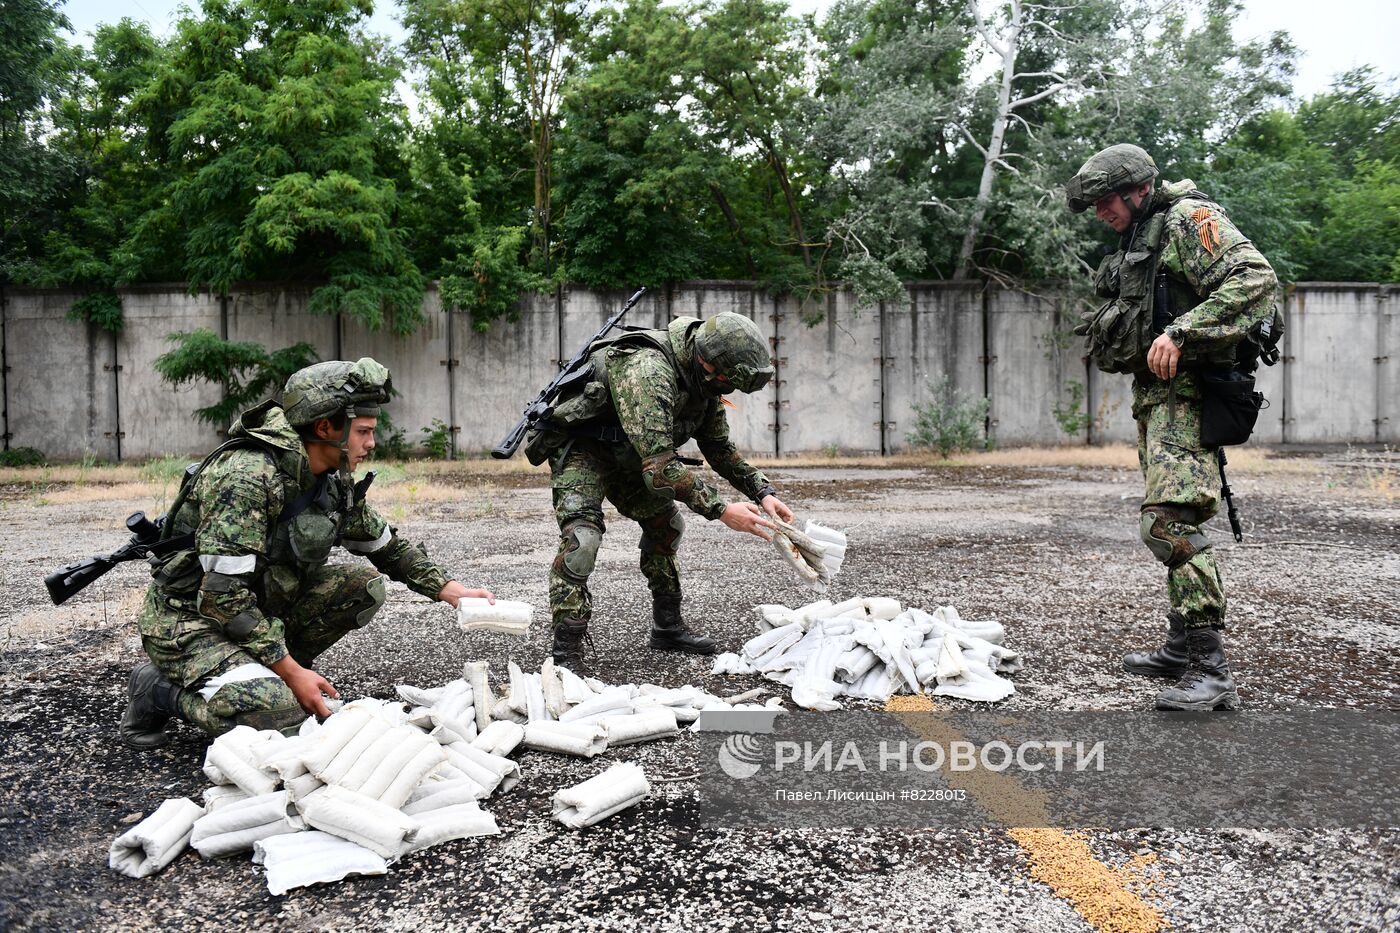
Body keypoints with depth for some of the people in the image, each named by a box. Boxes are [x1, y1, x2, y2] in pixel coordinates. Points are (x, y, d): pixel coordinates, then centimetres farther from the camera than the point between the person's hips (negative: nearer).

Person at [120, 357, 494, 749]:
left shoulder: (334, 480, 0)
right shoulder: (248, 477, -27)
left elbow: (388, 547, 14)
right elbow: (223, 593, -28)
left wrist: (451, 591, 2)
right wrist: (291, 671, -25)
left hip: (259, 609, 8)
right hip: (192, 619, -8)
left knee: (364, 586, -4)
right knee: (276, 714, -29)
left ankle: (261, 674, 5)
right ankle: (160, 687, -3)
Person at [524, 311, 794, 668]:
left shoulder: (702, 379, -9)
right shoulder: (648, 372, -38)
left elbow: (719, 446, 4)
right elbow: (659, 467, -41)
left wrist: (763, 492, -7)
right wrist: (721, 509, -38)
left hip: (625, 452, 9)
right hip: (580, 447, -9)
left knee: (666, 524, 11)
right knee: (581, 536, -26)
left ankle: (668, 628, 24)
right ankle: (565, 658, -21)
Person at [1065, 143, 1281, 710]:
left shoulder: (1189, 219, -8)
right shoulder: (1137, 240, 21)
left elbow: (1256, 278, -22)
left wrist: (1180, 333, -28)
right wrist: (1109, 336, 14)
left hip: (1188, 392, -11)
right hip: (1155, 394, 11)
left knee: (1169, 521, -22)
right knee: (1167, 520, 15)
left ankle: (1212, 671, -20)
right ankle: (1182, 648, 26)